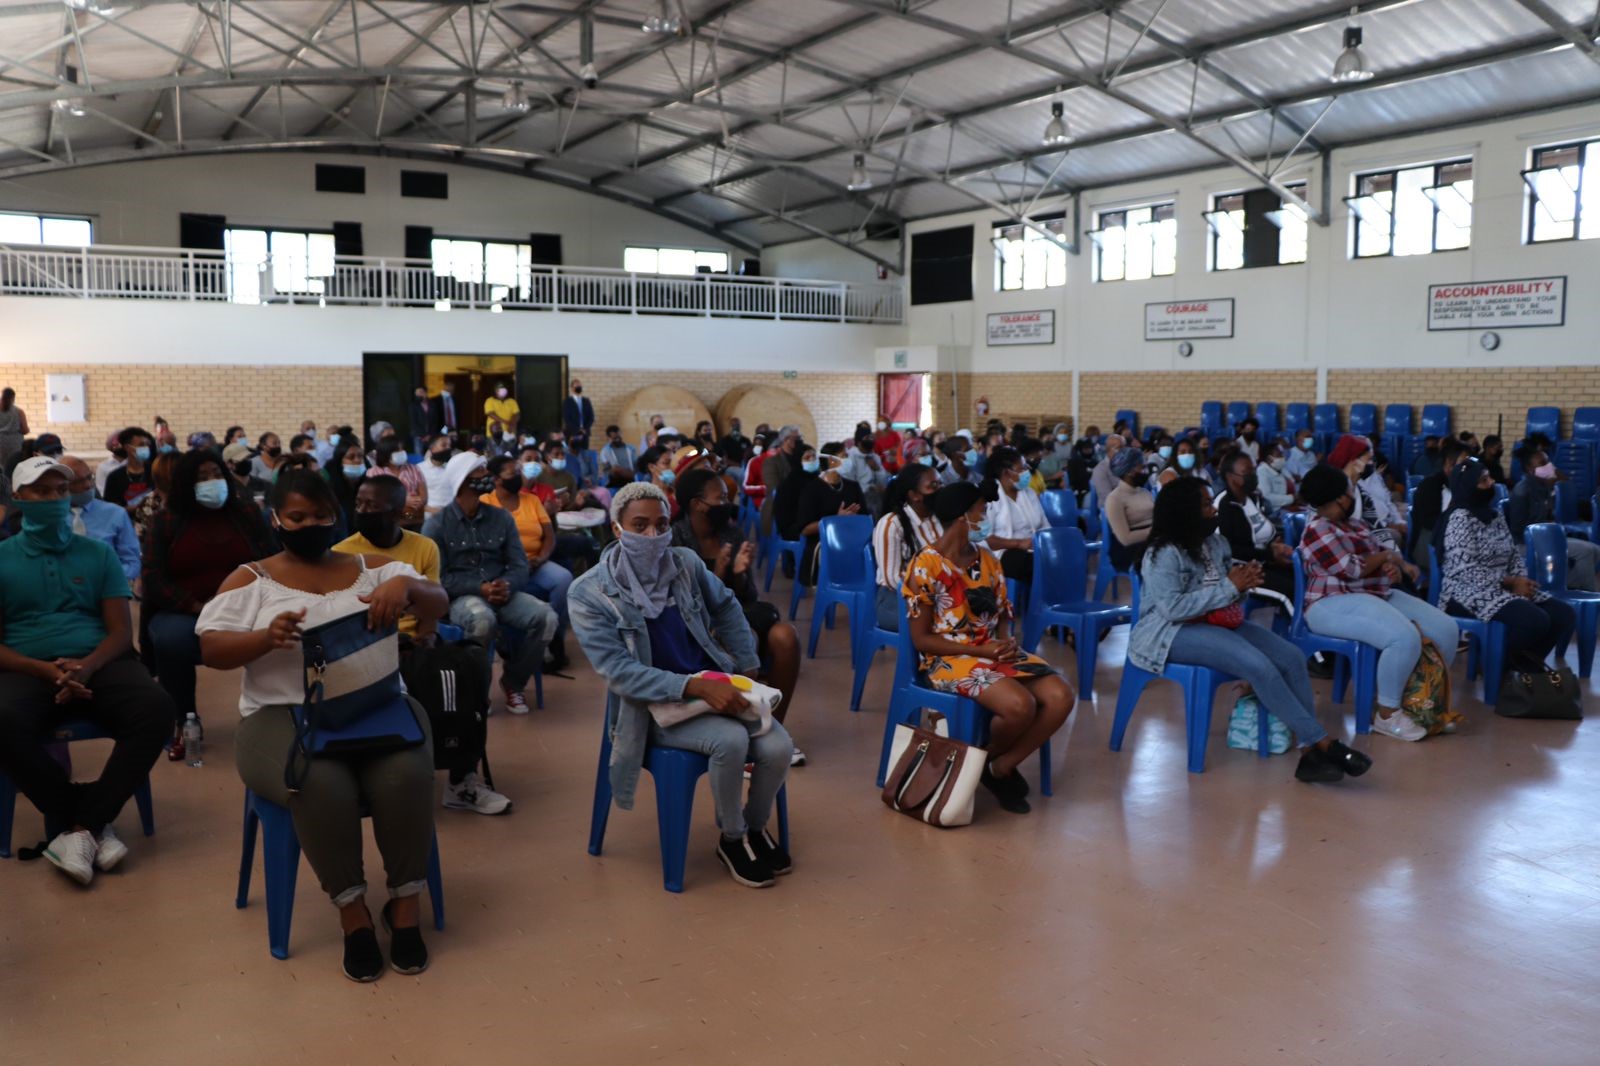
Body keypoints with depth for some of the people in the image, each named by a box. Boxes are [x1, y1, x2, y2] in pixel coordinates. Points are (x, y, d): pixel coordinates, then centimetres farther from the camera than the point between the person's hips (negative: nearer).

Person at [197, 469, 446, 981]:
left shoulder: (370, 568, 12)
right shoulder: (250, 579, 9)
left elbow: (438, 605, 3)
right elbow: (211, 649, -1)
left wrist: (406, 586, -20)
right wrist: (266, 637, -22)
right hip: (285, 716, -1)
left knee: (405, 775, -29)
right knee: (322, 784, -34)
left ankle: (405, 903, -10)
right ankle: (352, 912, -14)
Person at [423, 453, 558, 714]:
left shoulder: (501, 518, 11)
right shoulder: (437, 525, -1)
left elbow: (520, 566, 6)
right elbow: (439, 578, -8)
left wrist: (507, 585, -16)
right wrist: (480, 588, -19)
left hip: (502, 593, 4)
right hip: (461, 597, -4)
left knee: (546, 618, -24)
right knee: (482, 620, -39)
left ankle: (513, 681, 1)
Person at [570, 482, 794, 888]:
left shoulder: (686, 562, -1)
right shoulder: (589, 593, -13)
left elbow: (726, 608, 18)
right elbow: (618, 669, -20)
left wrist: (748, 668, 9)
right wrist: (695, 686, -29)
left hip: (716, 685, 5)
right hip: (653, 704, -4)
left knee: (778, 747, -18)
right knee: (731, 739, -31)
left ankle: (755, 827, 13)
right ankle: (732, 839, -2)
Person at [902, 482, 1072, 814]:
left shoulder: (988, 561, 11)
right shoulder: (925, 566, -10)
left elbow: (1002, 616, 15)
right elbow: (922, 640, -11)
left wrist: (1007, 641, -9)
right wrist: (980, 650, -17)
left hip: (994, 652, 7)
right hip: (949, 659, -7)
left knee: (1061, 697, -17)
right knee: (1020, 705, -32)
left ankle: (1001, 766, -2)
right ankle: (987, 758, 1)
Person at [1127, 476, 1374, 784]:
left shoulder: (1217, 543, 9)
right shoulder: (1163, 555, -15)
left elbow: (1227, 595, 15)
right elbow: (1173, 608, -25)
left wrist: (1243, 584, -10)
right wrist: (1229, 587, -23)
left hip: (1218, 622, 8)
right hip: (1172, 632, -8)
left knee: (1291, 657, -13)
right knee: (1258, 665, -28)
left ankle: (1310, 752, -18)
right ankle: (1323, 743, -18)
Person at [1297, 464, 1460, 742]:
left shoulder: (1353, 523, 18)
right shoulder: (1318, 530, -12)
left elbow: (1380, 554, 19)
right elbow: (1351, 570, -19)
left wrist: (1394, 564, -6)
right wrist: (1385, 556, -2)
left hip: (1378, 595, 10)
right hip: (1336, 604, -10)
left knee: (1446, 629, -2)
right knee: (1406, 637, -32)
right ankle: (1387, 713, -18)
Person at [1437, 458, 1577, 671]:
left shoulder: (1496, 516, 15)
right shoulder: (1460, 518, -12)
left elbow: (1515, 555, 16)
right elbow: (1466, 570, -20)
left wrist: (1521, 581, -6)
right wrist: (1510, 583, -16)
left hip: (1503, 590, 9)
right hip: (1470, 595, -9)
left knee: (1564, 615, -8)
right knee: (1536, 620, -29)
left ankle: (1523, 664, 6)